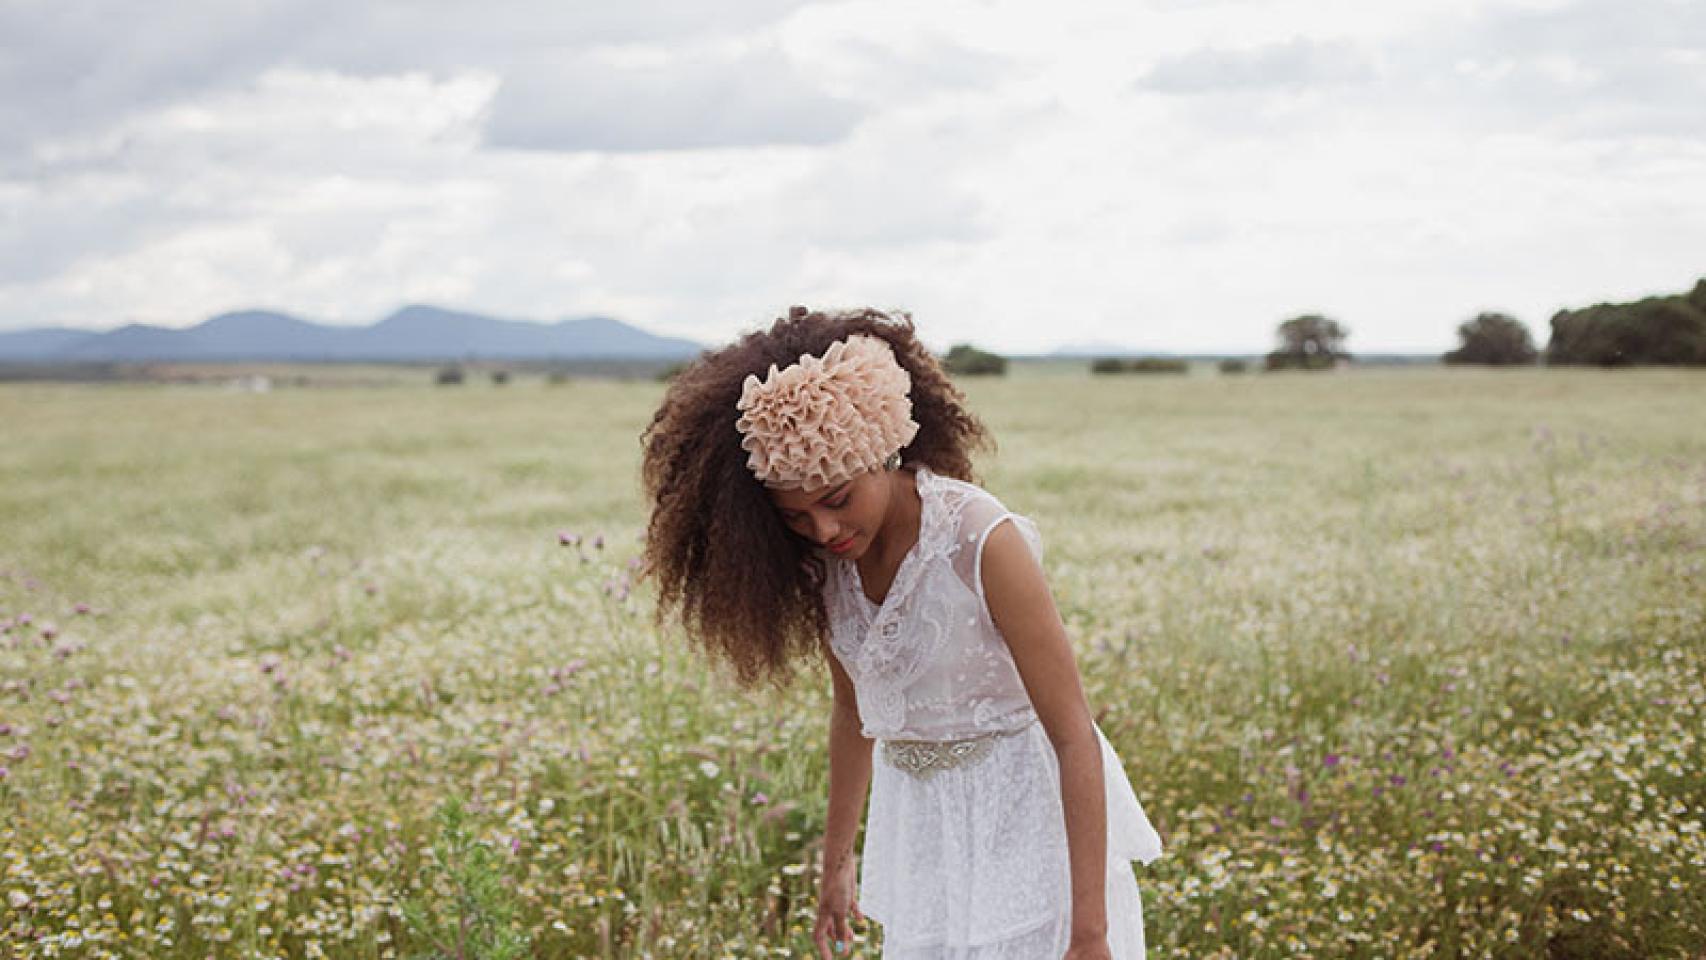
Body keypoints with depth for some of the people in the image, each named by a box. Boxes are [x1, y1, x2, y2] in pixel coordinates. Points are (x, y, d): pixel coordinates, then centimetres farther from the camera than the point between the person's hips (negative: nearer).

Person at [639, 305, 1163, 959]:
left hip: (1027, 809, -5)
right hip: (922, 822, 6)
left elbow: (1074, 738, -20)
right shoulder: (824, 561, -4)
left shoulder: (984, 543, -23)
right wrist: (836, 862, 21)